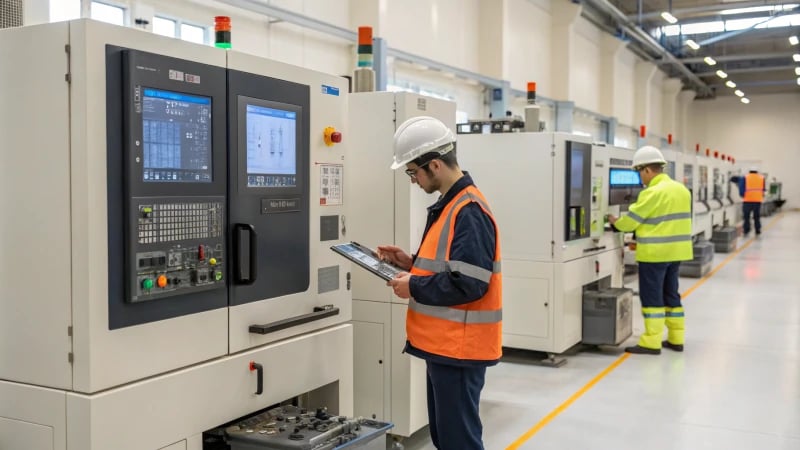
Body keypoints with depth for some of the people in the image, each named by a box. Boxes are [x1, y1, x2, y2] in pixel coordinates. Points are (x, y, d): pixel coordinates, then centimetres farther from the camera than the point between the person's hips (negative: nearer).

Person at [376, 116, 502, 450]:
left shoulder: (469, 212, -20)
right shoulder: (450, 205, 12)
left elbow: (468, 284, -25)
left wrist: (414, 287, -15)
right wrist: (412, 263, 7)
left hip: (459, 347, -10)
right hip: (444, 342, 10)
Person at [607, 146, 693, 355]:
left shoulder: (653, 192, -18)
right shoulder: (681, 189, 10)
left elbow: (631, 219, -12)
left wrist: (615, 222, 8)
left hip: (655, 252, -9)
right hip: (676, 250, 9)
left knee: (652, 297, -2)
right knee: (671, 294, 16)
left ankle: (652, 343, 0)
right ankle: (676, 339, 21)